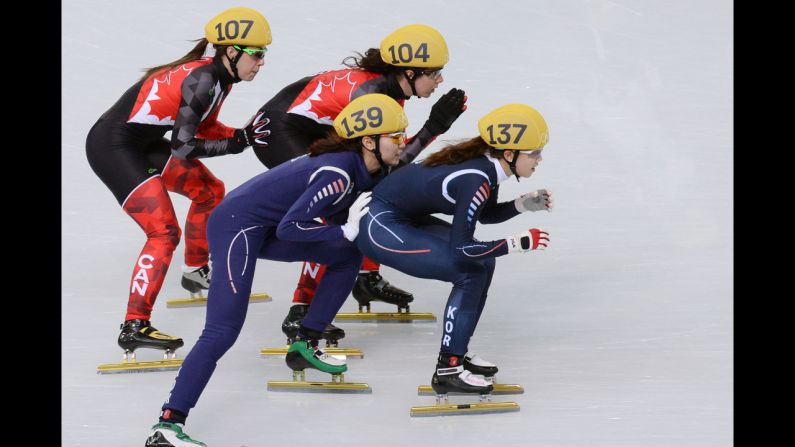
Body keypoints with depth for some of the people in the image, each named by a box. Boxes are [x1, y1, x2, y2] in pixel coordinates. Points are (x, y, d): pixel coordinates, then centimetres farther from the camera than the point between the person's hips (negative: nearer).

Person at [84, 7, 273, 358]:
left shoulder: (216, 75, 3)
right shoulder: (204, 81, -24)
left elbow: (203, 128, 13)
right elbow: (183, 147, -25)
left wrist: (246, 134, -3)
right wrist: (240, 141, -21)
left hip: (141, 144, 10)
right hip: (112, 147, -10)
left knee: (208, 190, 21)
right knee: (164, 232, -16)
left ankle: (196, 272, 38)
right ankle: (135, 327, -18)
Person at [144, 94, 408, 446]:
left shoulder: (366, 169, 5)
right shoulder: (338, 173, -23)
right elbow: (289, 228, -25)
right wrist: (346, 231, -18)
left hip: (264, 228, 10)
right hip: (237, 223, -10)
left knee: (348, 256, 12)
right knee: (224, 329, -20)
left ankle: (304, 347, 19)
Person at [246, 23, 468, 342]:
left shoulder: (391, 89, -3)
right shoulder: (369, 94, -30)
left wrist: (439, 124, -9)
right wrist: (433, 127, -30)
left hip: (315, 134, 10)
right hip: (278, 133, -10)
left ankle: (367, 279, 27)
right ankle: (300, 316, -18)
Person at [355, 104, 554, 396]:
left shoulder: (488, 163, -1)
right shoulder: (476, 180, -27)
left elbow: (487, 214, 17)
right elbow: (460, 248, -27)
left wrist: (525, 204, 1)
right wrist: (520, 243, -22)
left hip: (407, 219, 10)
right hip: (380, 226, -10)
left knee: (483, 261, 6)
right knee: (471, 271, -15)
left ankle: (457, 350, 16)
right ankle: (447, 370, -8)